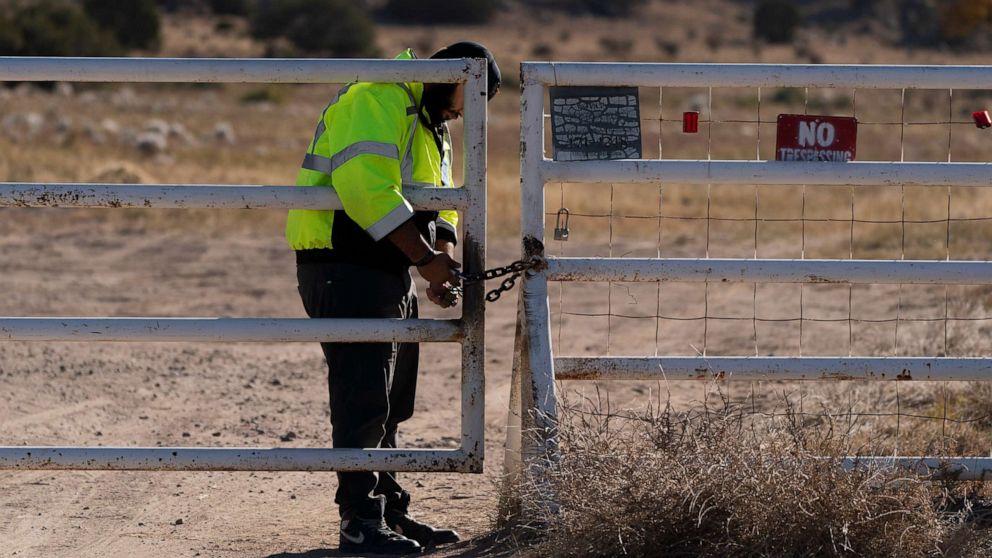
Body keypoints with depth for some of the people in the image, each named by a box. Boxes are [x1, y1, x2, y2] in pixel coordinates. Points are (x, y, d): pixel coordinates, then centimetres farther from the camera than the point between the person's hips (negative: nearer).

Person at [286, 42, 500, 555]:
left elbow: (440, 206, 20)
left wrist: (442, 270, 1)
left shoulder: (431, 125, 20)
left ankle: (390, 513, 23)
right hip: (343, 267, -10)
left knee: (390, 403, 14)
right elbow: (368, 188, -26)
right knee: (363, 398, -10)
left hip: (388, 273, 10)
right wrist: (426, 258, -24)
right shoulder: (379, 100, -14)